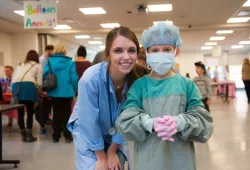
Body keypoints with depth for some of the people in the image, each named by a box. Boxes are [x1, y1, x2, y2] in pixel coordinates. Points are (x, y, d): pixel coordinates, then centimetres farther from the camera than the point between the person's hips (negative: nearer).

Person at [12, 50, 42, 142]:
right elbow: (39, 83, 10)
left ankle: (23, 135, 19)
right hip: (28, 86, -4)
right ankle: (29, 135, 7)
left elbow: (13, 79, 23)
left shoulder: (19, 65, 33)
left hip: (16, 86, 4)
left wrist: (15, 90, 33)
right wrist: (40, 92, 27)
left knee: (20, 112, 12)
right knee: (30, 112, 5)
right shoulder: (37, 66, 21)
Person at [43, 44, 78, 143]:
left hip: (54, 92, 2)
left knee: (56, 113, 13)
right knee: (66, 114, 10)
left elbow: (45, 75, -7)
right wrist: (74, 90, 5)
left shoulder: (50, 61, 1)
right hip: (67, 92, -2)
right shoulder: (70, 62, -4)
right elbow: (74, 78, -9)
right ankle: (67, 136, 11)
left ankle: (56, 136, 17)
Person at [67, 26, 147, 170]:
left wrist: (112, 151, -5)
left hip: (115, 137, 3)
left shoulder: (137, 79, -21)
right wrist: (101, 157, -12)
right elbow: (90, 123, -23)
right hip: (87, 134, -3)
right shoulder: (91, 79, -32)